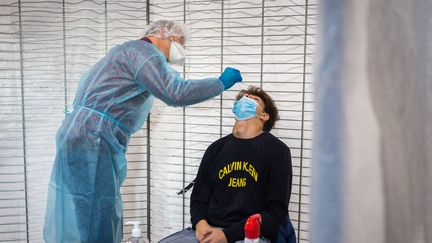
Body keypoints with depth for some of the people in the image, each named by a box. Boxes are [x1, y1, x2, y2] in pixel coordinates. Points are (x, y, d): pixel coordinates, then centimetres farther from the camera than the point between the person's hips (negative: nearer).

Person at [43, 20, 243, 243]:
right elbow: (175, 94, -17)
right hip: (91, 139, -10)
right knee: (96, 222, -6)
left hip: (87, 138, 10)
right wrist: (221, 83, -6)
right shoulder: (142, 50, -7)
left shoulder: (132, 53, 26)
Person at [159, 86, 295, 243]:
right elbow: (199, 195, 16)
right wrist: (200, 223, -7)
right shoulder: (216, 148, 14)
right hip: (210, 230, 4)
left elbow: (276, 211, -6)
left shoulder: (276, 150, 0)